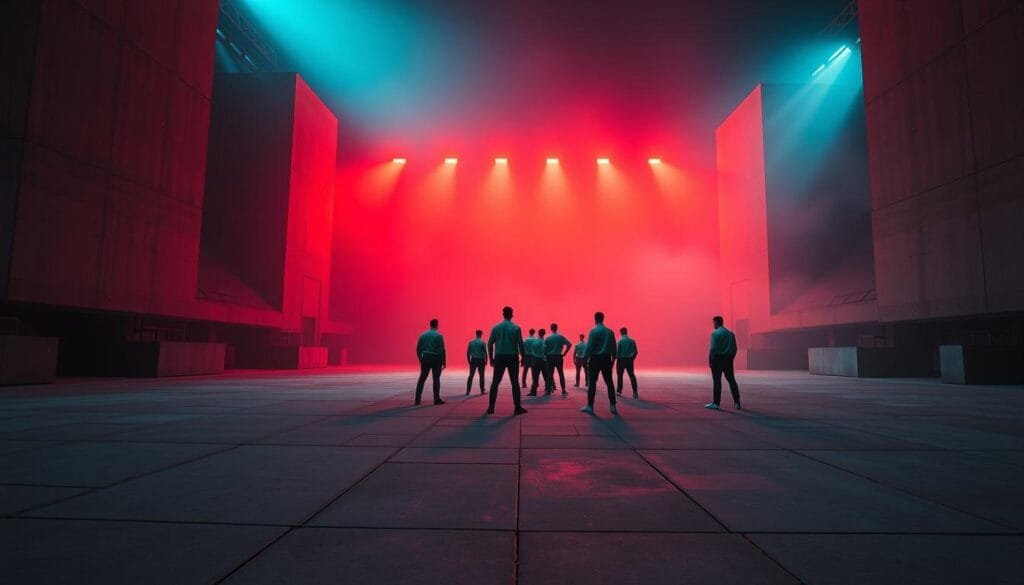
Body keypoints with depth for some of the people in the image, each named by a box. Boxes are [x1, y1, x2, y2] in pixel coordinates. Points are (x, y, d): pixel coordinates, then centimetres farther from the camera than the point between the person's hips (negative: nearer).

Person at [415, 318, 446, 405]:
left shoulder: (423, 335, 4)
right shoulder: (439, 336, -7)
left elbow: (418, 348, 6)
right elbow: (442, 350, -9)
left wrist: (420, 359, 17)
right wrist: (444, 361, -2)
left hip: (425, 359, 3)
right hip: (436, 359, -3)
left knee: (422, 379, 10)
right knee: (436, 379, 5)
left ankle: (417, 399, 8)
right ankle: (437, 399, 3)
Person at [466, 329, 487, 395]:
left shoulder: (471, 342, 5)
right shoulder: (482, 342, -4)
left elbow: (468, 352, 5)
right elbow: (485, 352, -6)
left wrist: (469, 361, 13)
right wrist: (486, 360, 3)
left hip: (473, 360, 3)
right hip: (481, 360, -3)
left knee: (471, 376, 5)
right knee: (481, 376, 7)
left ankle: (468, 391, 3)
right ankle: (482, 390, 11)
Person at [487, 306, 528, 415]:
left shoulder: (496, 327, 2)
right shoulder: (516, 328, -3)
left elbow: (490, 343, 2)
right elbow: (520, 344, -6)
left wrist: (491, 358, 9)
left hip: (499, 357, 1)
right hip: (512, 357, -1)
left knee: (495, 382, 8)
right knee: (515, 383, 6)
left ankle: (491, 407, 7)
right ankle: (518, 407, 5)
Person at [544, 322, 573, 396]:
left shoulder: (548, 338, -1)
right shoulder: (561, 337, 0)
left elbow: (545, 349, -7)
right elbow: (569, 344, -7)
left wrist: (545, 357, 4)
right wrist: (564, 353, -1)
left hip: (550, 357, 0)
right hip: (559, 357, 0)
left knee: (550, 374, 7)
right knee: (561, 374, 8)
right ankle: (563, 390, 5)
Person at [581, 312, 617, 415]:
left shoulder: (593, 331, -9)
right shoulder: (610, 332, 6)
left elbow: (589, 346, -12)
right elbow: (613, 347, 8)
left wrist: (585, 358, -7)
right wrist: (613, 358, 16)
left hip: (595, 359, -4)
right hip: (606, 359, 4)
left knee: (592, 382, 2)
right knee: (609, 382, 10)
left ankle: (590, 406, 2)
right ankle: (613, 406, 12)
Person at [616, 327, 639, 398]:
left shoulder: (620, 341, -9)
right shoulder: (632, 341, 2)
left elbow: (617, 351, -11)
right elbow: (635, 352, 4)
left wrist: (615, 358, 2)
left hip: (621, 360, -3)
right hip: (629, 360, 3)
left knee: (620, 375, 8)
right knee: (631, 375, 6)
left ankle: (619, 391, 10)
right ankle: (635, 392, -1)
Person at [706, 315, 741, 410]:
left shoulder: (715, 333, -9)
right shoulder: (730, 333, 10)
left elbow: (713, 348, -15)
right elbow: (734, 348, 10)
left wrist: (710, 360, -10)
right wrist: (731, 358, 17)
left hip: (717, 359, -6)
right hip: (728, 360, 6)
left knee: (717, 381, -2)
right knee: (731, 380, 9)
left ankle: (716, 403, 1)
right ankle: (737, 403, 8)